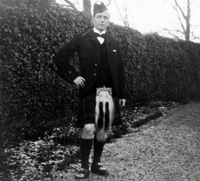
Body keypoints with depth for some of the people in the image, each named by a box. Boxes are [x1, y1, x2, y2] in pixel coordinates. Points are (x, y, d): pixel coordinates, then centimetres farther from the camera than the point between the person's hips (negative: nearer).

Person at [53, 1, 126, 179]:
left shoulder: (114, 43, 9)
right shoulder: (81, 39, -1)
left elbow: (120, 70, 11)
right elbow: (60, 58, 2)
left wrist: (122, 94, 9)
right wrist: (72, 76, -5)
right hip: (90, 91, -4)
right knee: (89, 129, -12)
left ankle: (97, 163, 23)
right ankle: (84, 167, 3)